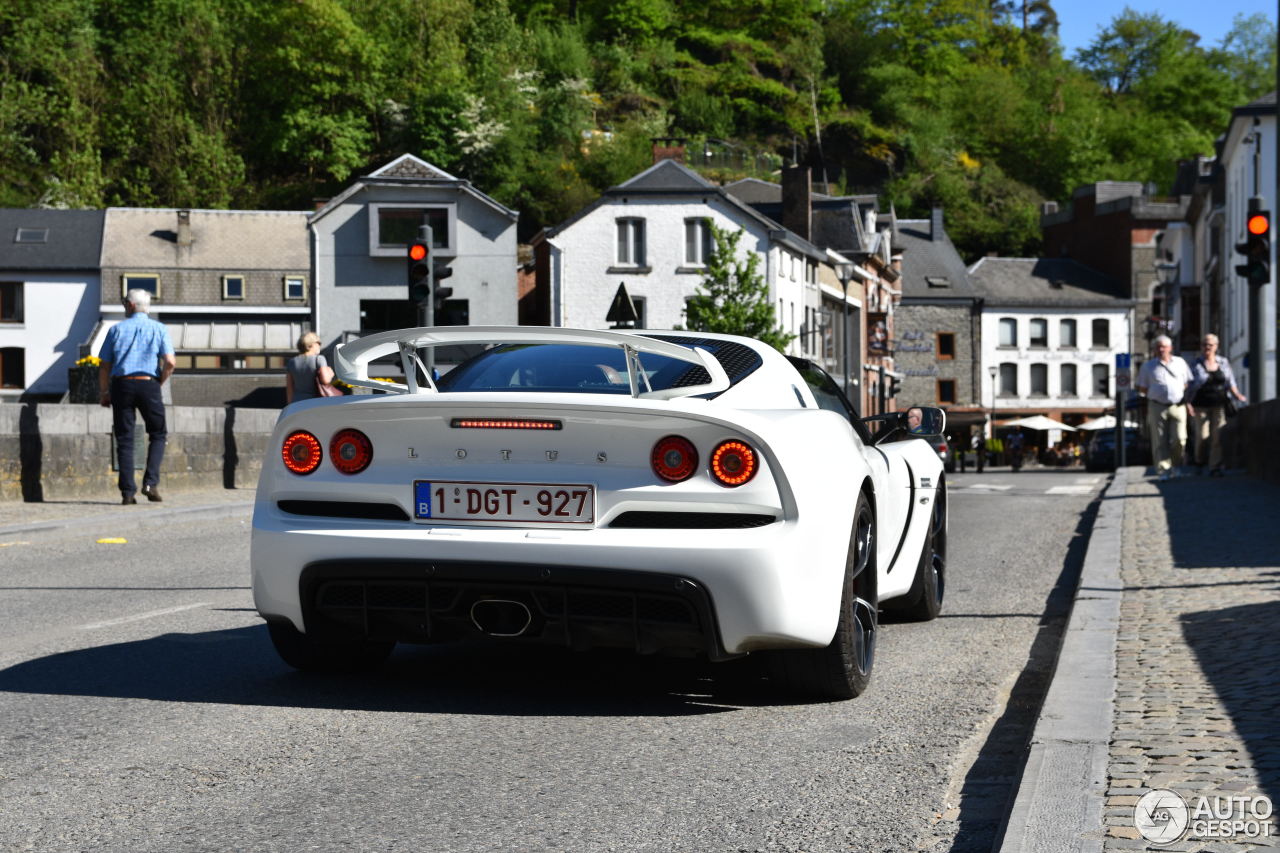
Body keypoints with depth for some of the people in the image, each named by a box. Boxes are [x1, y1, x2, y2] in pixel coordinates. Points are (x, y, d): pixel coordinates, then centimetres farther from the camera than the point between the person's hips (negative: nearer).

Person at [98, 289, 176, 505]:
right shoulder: (158, 329, 6)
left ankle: (127, 491, -1)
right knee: (158, 435, 12)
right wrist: (159, 382, 8)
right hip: (148, 384, -1)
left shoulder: (117, 329, 8)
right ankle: (150, 482, -5)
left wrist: (103, 392, 12)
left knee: (124, 439, 4)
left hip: (121, 384, 1)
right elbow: (170, 362, -7)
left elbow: (104, 365, 5)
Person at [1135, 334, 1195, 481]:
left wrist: (1188, 403, 9)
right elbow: (1142, 388, 12)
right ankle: (1163, 470, -2)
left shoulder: (1180, 363, 12)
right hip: (1157, 407, 0)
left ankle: (1176, 464, 15)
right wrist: (1155, 395, 4)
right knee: (1160, 441, -4)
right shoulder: (1148, 366, 9)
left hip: (1178, 407, 1)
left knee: (1179, 439, -7)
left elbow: (1188, 384, 16)